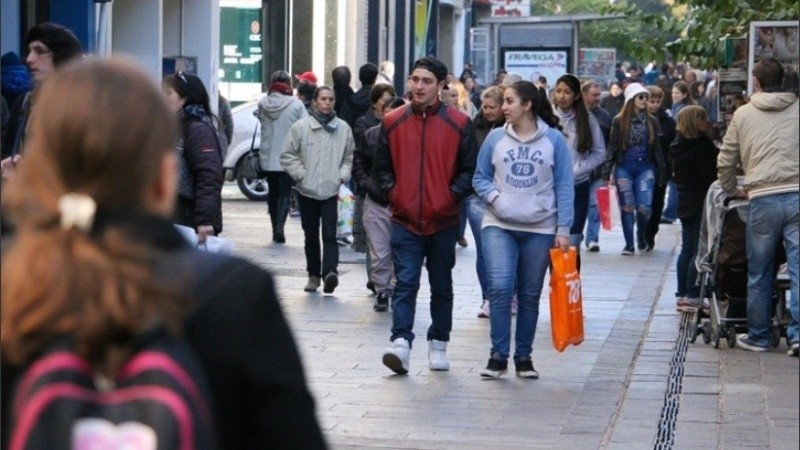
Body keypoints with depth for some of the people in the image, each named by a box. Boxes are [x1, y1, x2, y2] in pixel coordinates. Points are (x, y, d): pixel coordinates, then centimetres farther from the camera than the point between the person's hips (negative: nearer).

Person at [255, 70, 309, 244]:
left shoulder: (263, 103, -4)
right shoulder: (296, 104, -11)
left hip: (267, 158, 3)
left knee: (273, 193, 15)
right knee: (285, 193, 1)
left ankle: (275, 229, 18)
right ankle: (279, 226, -17)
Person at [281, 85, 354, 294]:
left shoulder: (343, 128, 3)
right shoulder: (300, 126, -2)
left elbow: (350, 157, 11)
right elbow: (287, 156, 2)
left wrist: (342, 176, -3)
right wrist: (301, 174, -6)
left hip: (332, 191, -1)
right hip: (307, 191, 1)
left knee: (329, 234, -14)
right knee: (311, 236, 10)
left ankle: (330, 272, -25)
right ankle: (314, 275, 20)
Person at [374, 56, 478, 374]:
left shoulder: (459, 124, -1)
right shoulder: (393, 122, 4)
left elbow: (470, 169, 1)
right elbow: (381, 167, 11)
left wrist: (451, 195, -11)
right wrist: (391, 192, -4)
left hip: (443, 222, 0)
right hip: (404, 220, 0)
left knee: (441, 286, 12)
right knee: (405, 283, -10)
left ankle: (438, 344, 23)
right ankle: (401, 343, -18)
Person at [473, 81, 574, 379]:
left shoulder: (554, 140, -1)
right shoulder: (496, 138, 2)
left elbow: (564, 186, 0)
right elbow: (480, 178, 11)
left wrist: (563, 229, -4)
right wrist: (493, 196, -10)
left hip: (540, 230, 0)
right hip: (499, 226, 0)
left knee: (530, 295, 8)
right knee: (500, 288, -14)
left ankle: (524, 356, 19)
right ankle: (498, 355, -4)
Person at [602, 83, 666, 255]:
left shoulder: (651, 122, 5)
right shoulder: (619, 121, 0)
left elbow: (656, 148, 9)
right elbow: (612, 148, 2)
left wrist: (661, 173, 7)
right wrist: (606, 173, -2)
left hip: (645, 168, 1)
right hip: (624, 168, -1)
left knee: (644, 207, -8)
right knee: (627, 207, 2)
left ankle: (641, 238, 18)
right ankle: (629, 244, 11)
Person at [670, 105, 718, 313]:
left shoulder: (679, 146, 11)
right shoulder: (701, 145, -16)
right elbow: (709, 176, -17)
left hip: (685, 203, 9)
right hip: (700, 203, -9)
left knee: (687, 249, 13)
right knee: (699, 251, -7)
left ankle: (682, 295, 14)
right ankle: (692, 296, -9)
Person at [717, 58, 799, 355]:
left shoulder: (743, 114, 9)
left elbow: (725, 161, 14)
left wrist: (733, 191, 28)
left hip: (763, 199, 0)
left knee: (759, 274, 10)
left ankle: (758, 336, 18)